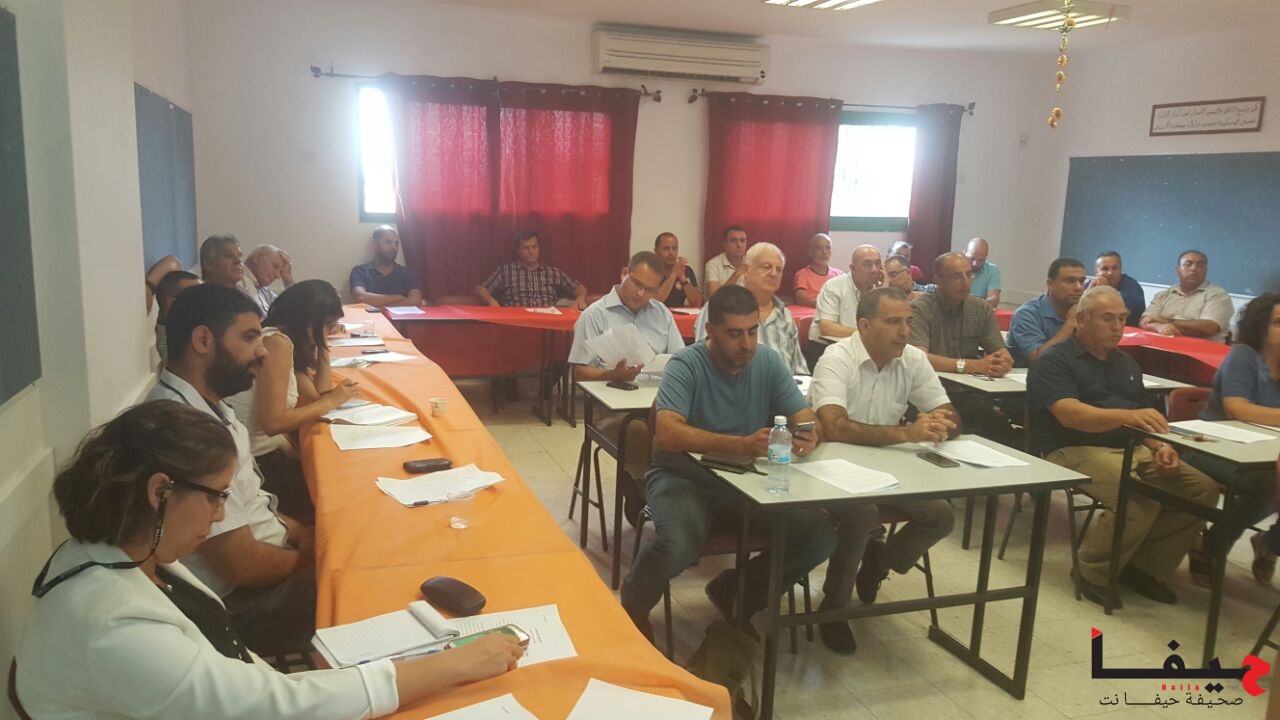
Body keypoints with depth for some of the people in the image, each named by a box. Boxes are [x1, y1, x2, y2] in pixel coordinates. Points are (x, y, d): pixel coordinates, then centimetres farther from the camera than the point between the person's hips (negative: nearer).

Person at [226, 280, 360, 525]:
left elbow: (318, 394, 5)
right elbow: (272, 422, -25)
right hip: (255, 461, -9)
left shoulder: (288, 342, 11)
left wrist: (321, 345, 8)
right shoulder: (277, 343, -18)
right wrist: (332, 401, -15)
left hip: (269, 451, 9)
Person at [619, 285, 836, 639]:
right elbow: (667, 434, -31)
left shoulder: (768, 361, -1)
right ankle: (634, 603, 4)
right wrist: (742, 445, -43)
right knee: (677, 545, -34)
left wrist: (808, 437, -28)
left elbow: (806, 419, -2)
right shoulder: (686, 365, -16)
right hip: (685, 476, -5)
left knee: (820, 536, -13)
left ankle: (735, 593, 13)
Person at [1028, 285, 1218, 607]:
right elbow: (1070, 414, -23)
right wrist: (1127, 415, -38)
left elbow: (1143, 420, 21)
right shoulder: (1054, 361, -6)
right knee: (1142, 500, -31)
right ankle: (1093, 573, -7)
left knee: (1203, 488, -9)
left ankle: (1145, 568, 3)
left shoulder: (1126, 364, 20)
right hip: (1076, 451, -8)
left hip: (1133, 450, 8)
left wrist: (1160, 446, -2)